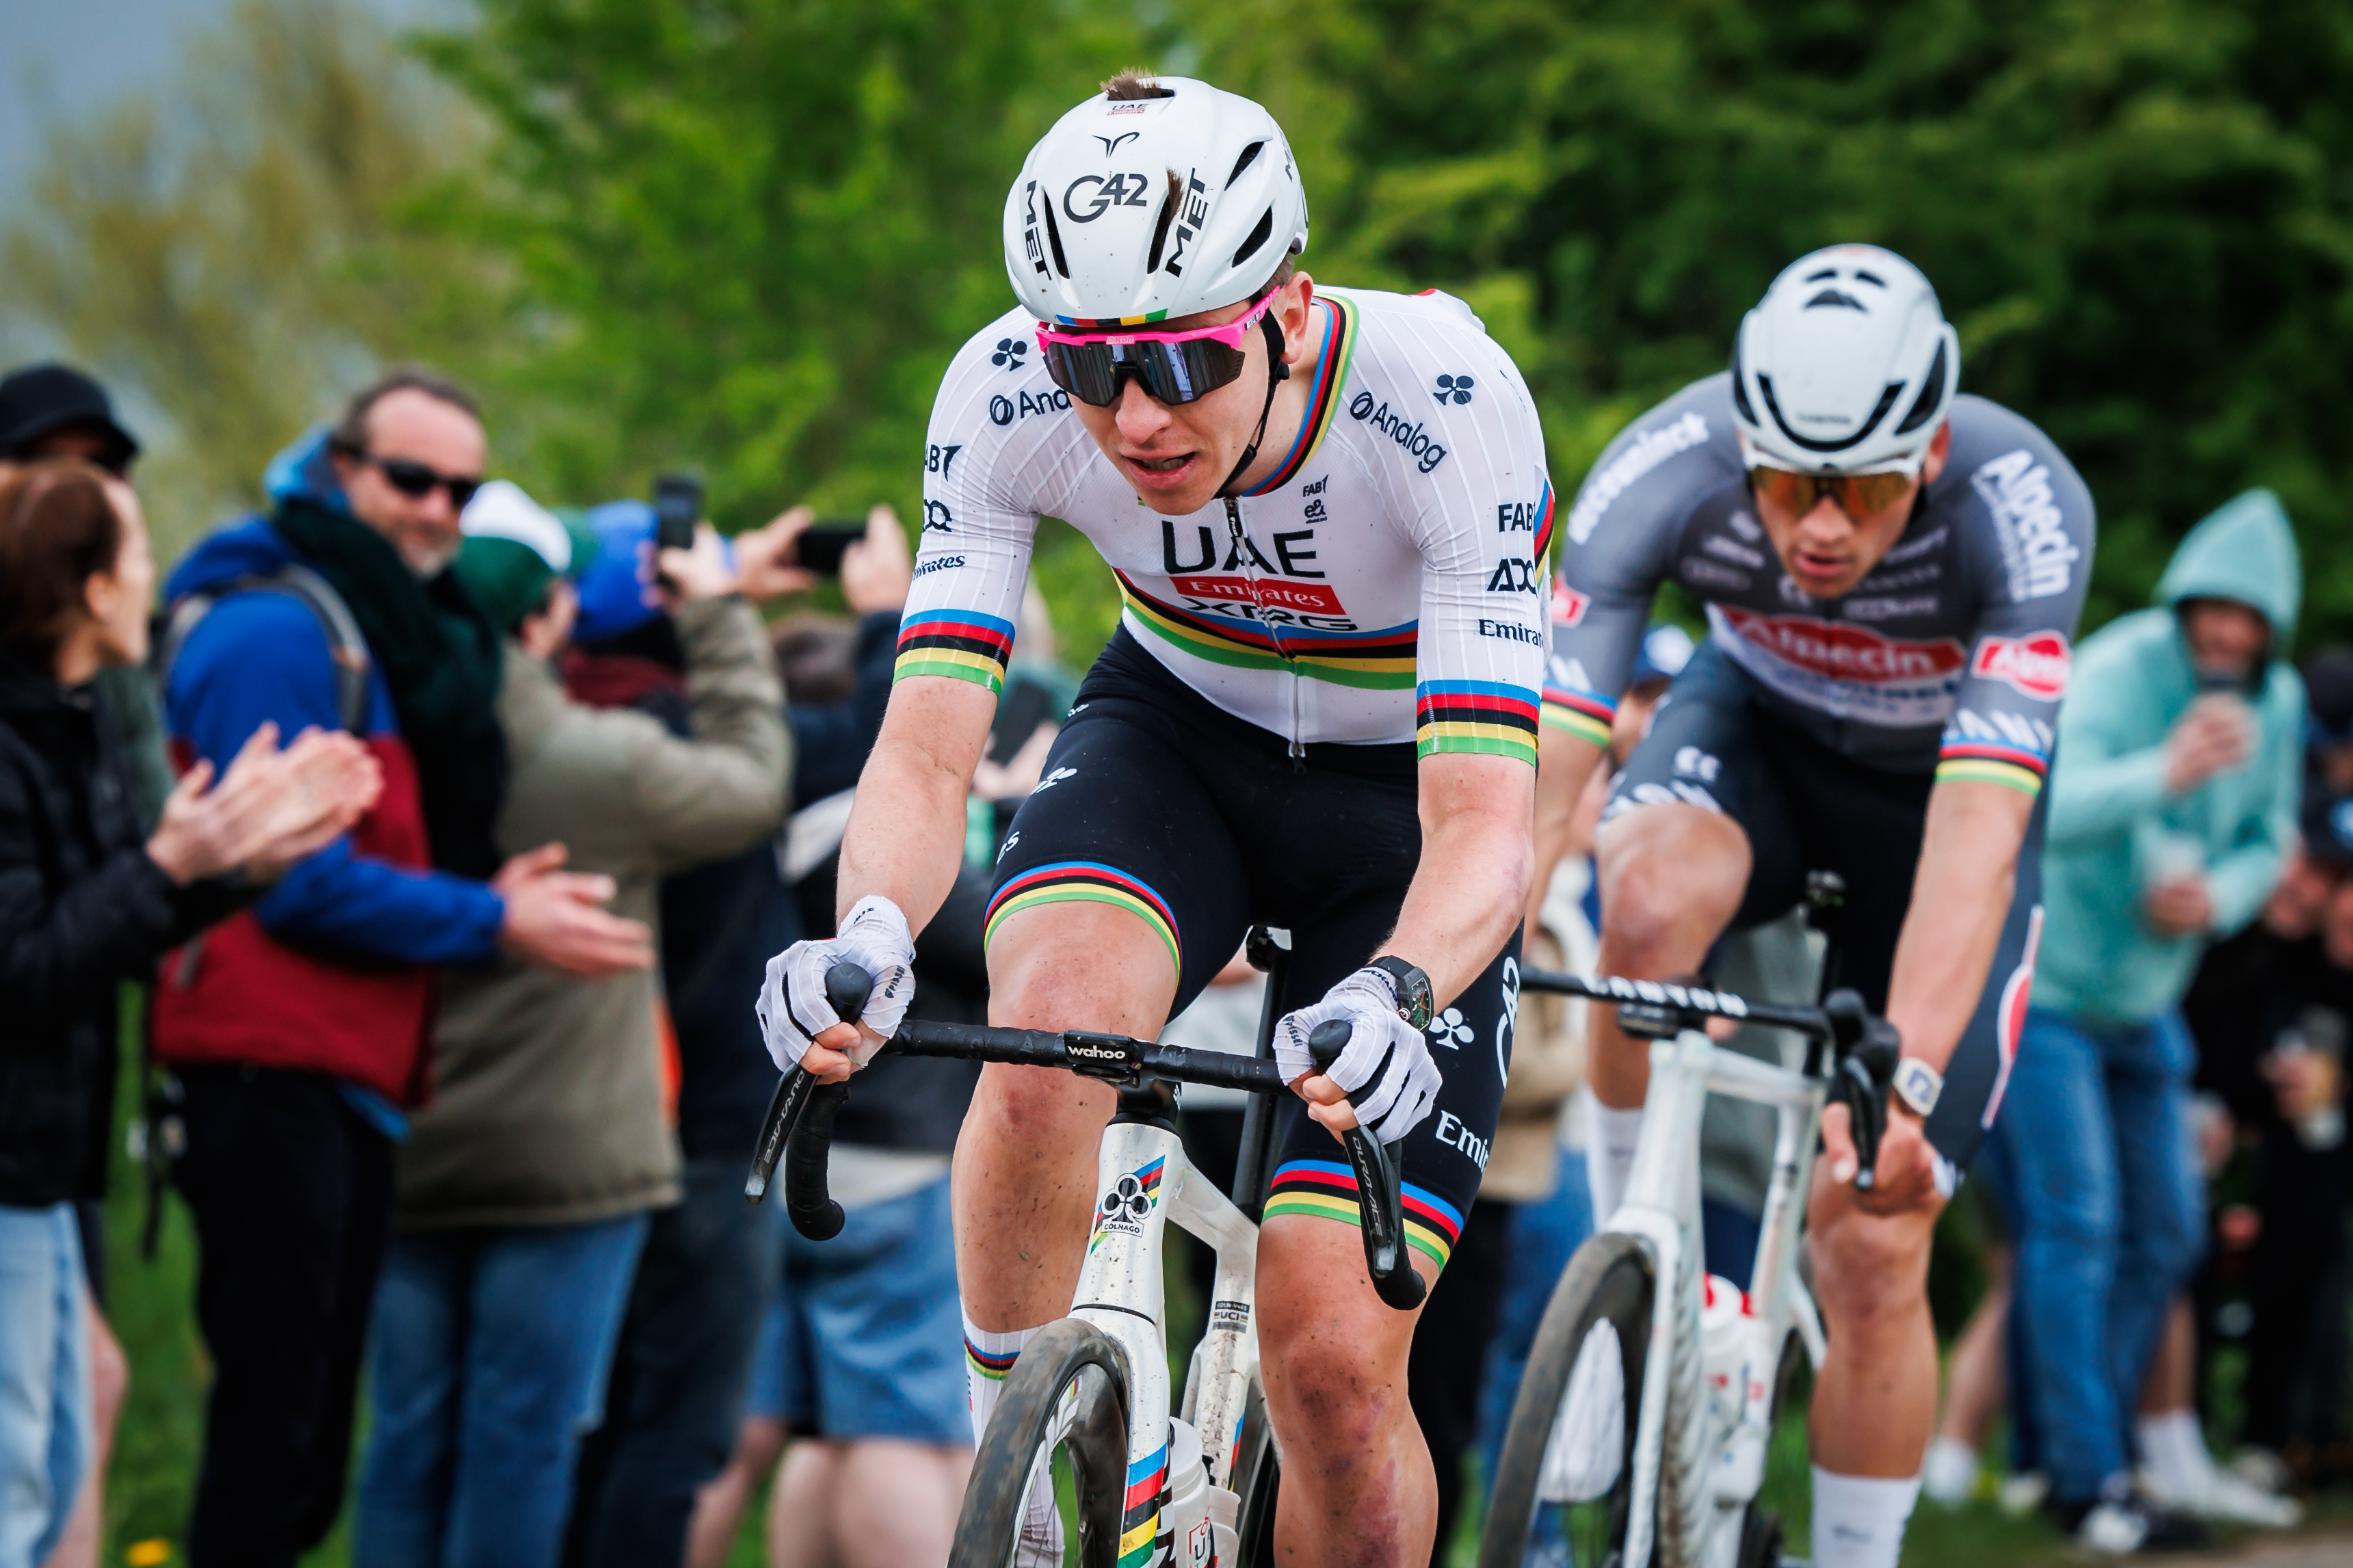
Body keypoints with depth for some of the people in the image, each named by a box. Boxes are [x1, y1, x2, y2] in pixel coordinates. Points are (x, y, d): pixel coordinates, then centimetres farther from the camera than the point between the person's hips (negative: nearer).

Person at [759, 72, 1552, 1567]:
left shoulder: (1449, 405, -34)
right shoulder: (1006, 396, -26)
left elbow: (1482, 820, -38)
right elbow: (927, 744, -29)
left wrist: (1393, 998, -59)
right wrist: (868, 937, -51)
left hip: (1403, 795, -2)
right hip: (1177, 732, 2)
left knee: (1335, 1363, -12)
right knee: (1048, 1031, -33)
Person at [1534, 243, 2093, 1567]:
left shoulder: (2022, 506, -37)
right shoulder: (1669, 468, -32)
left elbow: (1976, 829, -45)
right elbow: (1534, 766, -38)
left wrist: (1904, 1078, -58)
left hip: (1935, 783, -1)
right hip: (1759, 727, 1)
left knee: (1873, 1245, -9)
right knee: (1653, 897, -36)